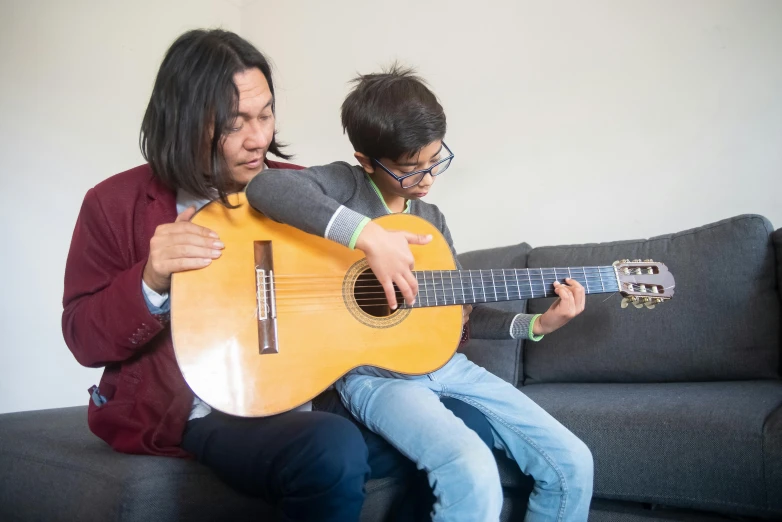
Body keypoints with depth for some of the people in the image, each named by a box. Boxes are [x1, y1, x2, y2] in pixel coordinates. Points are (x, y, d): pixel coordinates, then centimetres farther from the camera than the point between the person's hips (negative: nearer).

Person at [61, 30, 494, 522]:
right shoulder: (118, 204, -2)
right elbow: (85, 339, 0)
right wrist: (151, 284, -19)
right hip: (210, 415, -4)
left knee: (468, 425, -7)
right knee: (333, 451, -34)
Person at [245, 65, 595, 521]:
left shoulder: (432, 218, 14)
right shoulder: (346, 185, -5)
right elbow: (264, 187, -27)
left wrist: (534, 325, 6)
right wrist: (368, 236, -33)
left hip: (443, 364, 7)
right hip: (372, 372, -6)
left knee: (572, 463, -1)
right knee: (474, 476, -33)